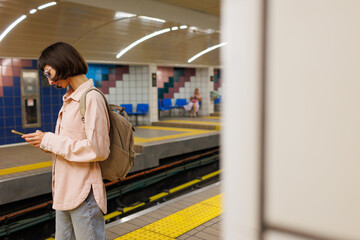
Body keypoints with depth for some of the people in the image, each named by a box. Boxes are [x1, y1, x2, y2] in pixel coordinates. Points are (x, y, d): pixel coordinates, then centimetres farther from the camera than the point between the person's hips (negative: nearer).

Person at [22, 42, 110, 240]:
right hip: (64, 192, 9)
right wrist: (46, 142, 4)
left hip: (83, 194, -9)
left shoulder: (91, 98, -16)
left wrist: (50, 141, -16)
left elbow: (98, 150, -22)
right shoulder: (69, 100, 12)